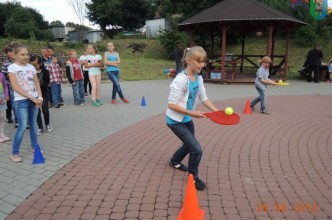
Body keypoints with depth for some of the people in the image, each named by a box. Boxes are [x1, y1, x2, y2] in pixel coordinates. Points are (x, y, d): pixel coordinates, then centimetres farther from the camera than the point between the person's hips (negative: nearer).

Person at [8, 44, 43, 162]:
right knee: (22, 126, -7)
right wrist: (32, 97, -17)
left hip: (34, 99, 5)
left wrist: (39, 97, -7)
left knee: (33, 124, 12)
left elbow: (36, 83, 8)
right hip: (21, 101, -5)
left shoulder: (31, 67, 8)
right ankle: (14, 153, 5)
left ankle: (34, 146, 26)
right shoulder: (12, 67, -6)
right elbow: (15, 87, -13)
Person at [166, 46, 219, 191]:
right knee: (197, 149, -11)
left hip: (187, 119, 8)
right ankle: (193, 177, 14)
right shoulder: (180, 79, -26)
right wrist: (192, 113, -28)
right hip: (175, 120, -8)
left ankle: (174, 162, 53)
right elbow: (171, 104, -26)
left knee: (189, 145, 25)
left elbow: (203, 98, 8)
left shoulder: (199, 78, -2)